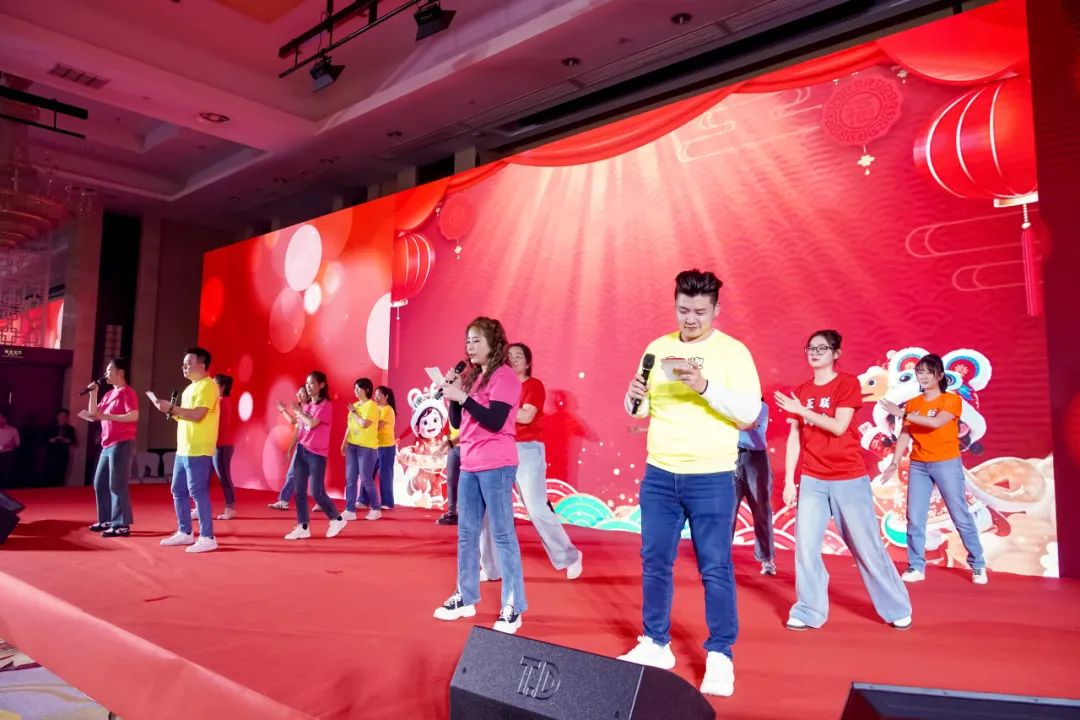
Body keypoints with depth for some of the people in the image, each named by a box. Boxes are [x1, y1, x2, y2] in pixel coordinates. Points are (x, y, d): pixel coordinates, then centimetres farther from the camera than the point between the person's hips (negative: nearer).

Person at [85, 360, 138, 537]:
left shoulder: (127, 392, -9)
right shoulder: (109, 394, 18)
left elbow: (134, 416, -20)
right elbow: (93, 414, 18)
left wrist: (107, 416, -22)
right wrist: (93, 393, 9)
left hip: (122, 444, -9)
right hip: (107, 445, 10)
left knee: (117, 485, -8)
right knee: (100, 483, 14)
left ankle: (122, 525, -4)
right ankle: (107, 520, 23)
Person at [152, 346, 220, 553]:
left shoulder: (207, 386, -12)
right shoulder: (190, 388, 19)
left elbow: (197, 414, -22)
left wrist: (172, 408, -16)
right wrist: (172, 412, 4)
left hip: (198, 451, -10)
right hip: (183, 449, 10)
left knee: (198, 492, -8)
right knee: (178, 492, 14)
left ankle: (207, 538, -3)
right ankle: (185, 533, 24)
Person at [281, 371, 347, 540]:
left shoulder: (325, 405, -11)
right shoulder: (307, 405, 12)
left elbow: (312, 424, -22)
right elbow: (299, 425, 13)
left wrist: (299, 411, -7)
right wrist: (285, 411, 7)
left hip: (316, 454, -7)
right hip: (301, 450, 7)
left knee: (317, 493, -5)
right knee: (299, 491, 5)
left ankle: (337, 519, 14)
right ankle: (303, 527, 12)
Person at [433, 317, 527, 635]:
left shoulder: (504, 376, -8)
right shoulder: (470, 376, 15)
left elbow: (495, 421, -19)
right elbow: (457, 423, 13)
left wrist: (462, 396, -19)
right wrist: (452, 395, -1)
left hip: (496, 466, -8)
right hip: (469, 464, 8)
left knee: (503, 535, -5)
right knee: (466, 533, 12)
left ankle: (512, 607, 2)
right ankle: (466, 597, 23)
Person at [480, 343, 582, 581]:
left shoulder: (534, 385, -2)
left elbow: (526, 416, -17)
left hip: (528, 451, -5)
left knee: (537, 510, -5)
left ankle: (569, 557, 16)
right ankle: (491, 567, 14)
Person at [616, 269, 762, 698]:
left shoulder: (733, 351, -5)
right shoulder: (658, 347, 8)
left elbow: (750, 412, -13)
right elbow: (640, 410, 12)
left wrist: (705, 386, -26)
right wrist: (634, 398, -11)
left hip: (711, 477, -4)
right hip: (659, 474, 4)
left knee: (715, 568, 4)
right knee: (654, 562, 10)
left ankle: (720, 655, 18)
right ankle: (656, 644, 25)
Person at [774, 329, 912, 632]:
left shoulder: (848, 383, -4)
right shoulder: (800, 393, 9)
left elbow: (838, 426, -13)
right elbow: (794, 438, 6)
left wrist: (802, 411, -15)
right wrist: (789, 479, 1)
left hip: (850, 479, -3)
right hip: (812, 480, 4)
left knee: (867, 547, 5)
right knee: (805, 545, -2)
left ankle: (896, 609, 23)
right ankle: (809, 612, 10)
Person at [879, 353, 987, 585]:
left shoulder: (952, 400, -3)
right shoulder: (912, 404, 9)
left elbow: (935, 423, -21)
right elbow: (905, 435, 4)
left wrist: (902, 414, -21)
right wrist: (894, 463, -5)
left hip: (947, 464, -3)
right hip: (918, 466, 4)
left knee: (961, 517, 3)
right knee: (914, 518, -1)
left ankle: (978, 565, 17)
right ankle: (916, 567, 5)